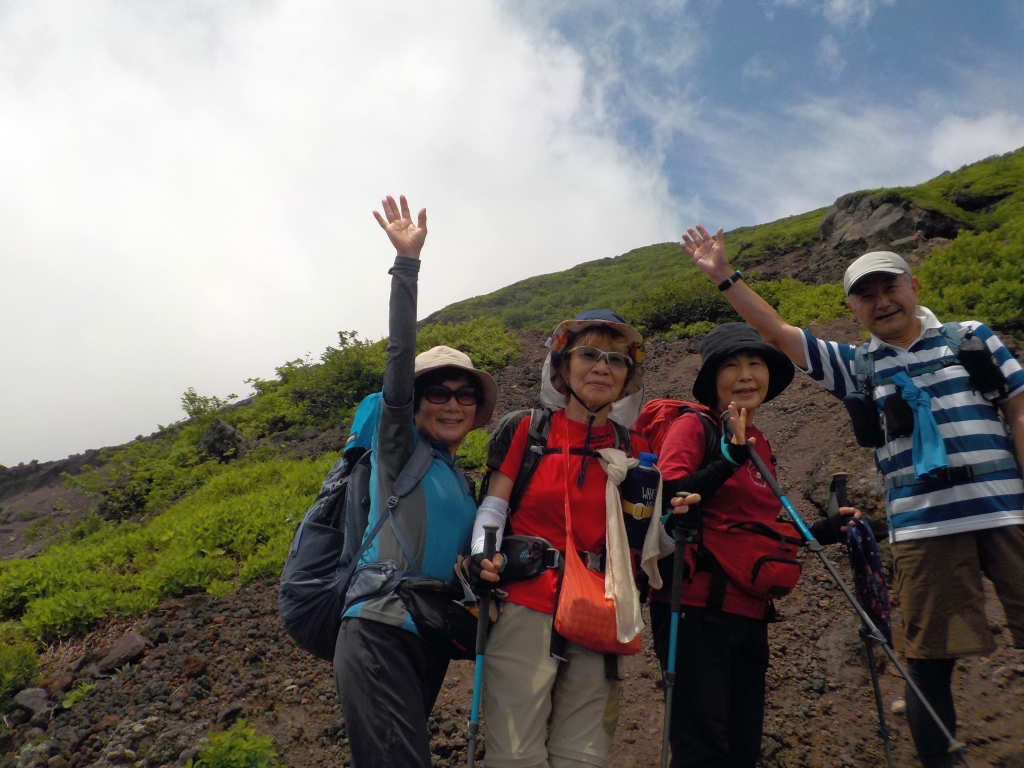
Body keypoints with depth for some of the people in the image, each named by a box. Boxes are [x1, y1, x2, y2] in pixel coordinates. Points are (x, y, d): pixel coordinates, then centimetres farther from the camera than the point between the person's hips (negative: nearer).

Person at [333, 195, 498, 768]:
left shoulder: (460, 478, 18)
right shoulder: (401, 447, 0)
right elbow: (400, 357, -11)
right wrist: (408, 260, -17)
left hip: (431, 640, 7)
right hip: (382, 632, -7)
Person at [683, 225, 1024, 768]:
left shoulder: (971, 337, 12)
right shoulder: (857, 367, 13)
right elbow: (778, 333, 8)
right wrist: (724, 278, 2)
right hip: (925, 525, 1)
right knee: (929, 663, 2)